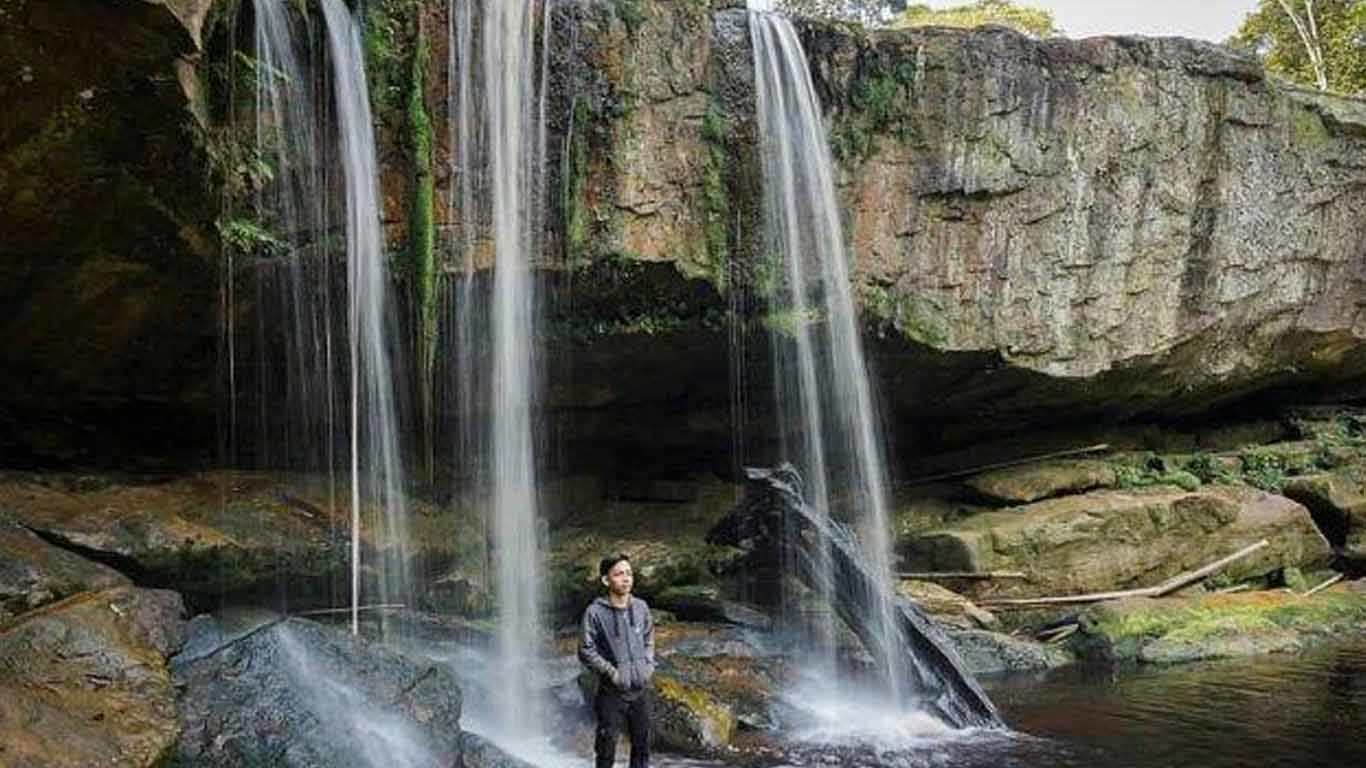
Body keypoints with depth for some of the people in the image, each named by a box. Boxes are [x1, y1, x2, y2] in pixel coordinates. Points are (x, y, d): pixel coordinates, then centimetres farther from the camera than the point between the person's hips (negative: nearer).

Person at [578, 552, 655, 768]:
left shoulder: (641, 607, 1)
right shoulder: (595, 612, -14)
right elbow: (586, 651, -10)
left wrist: (648, 664, 3)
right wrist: (611, 671, -13)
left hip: (641, 689, 4)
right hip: (612, 692, -4)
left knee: (642, 744, 17)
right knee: (606, 747, 4)